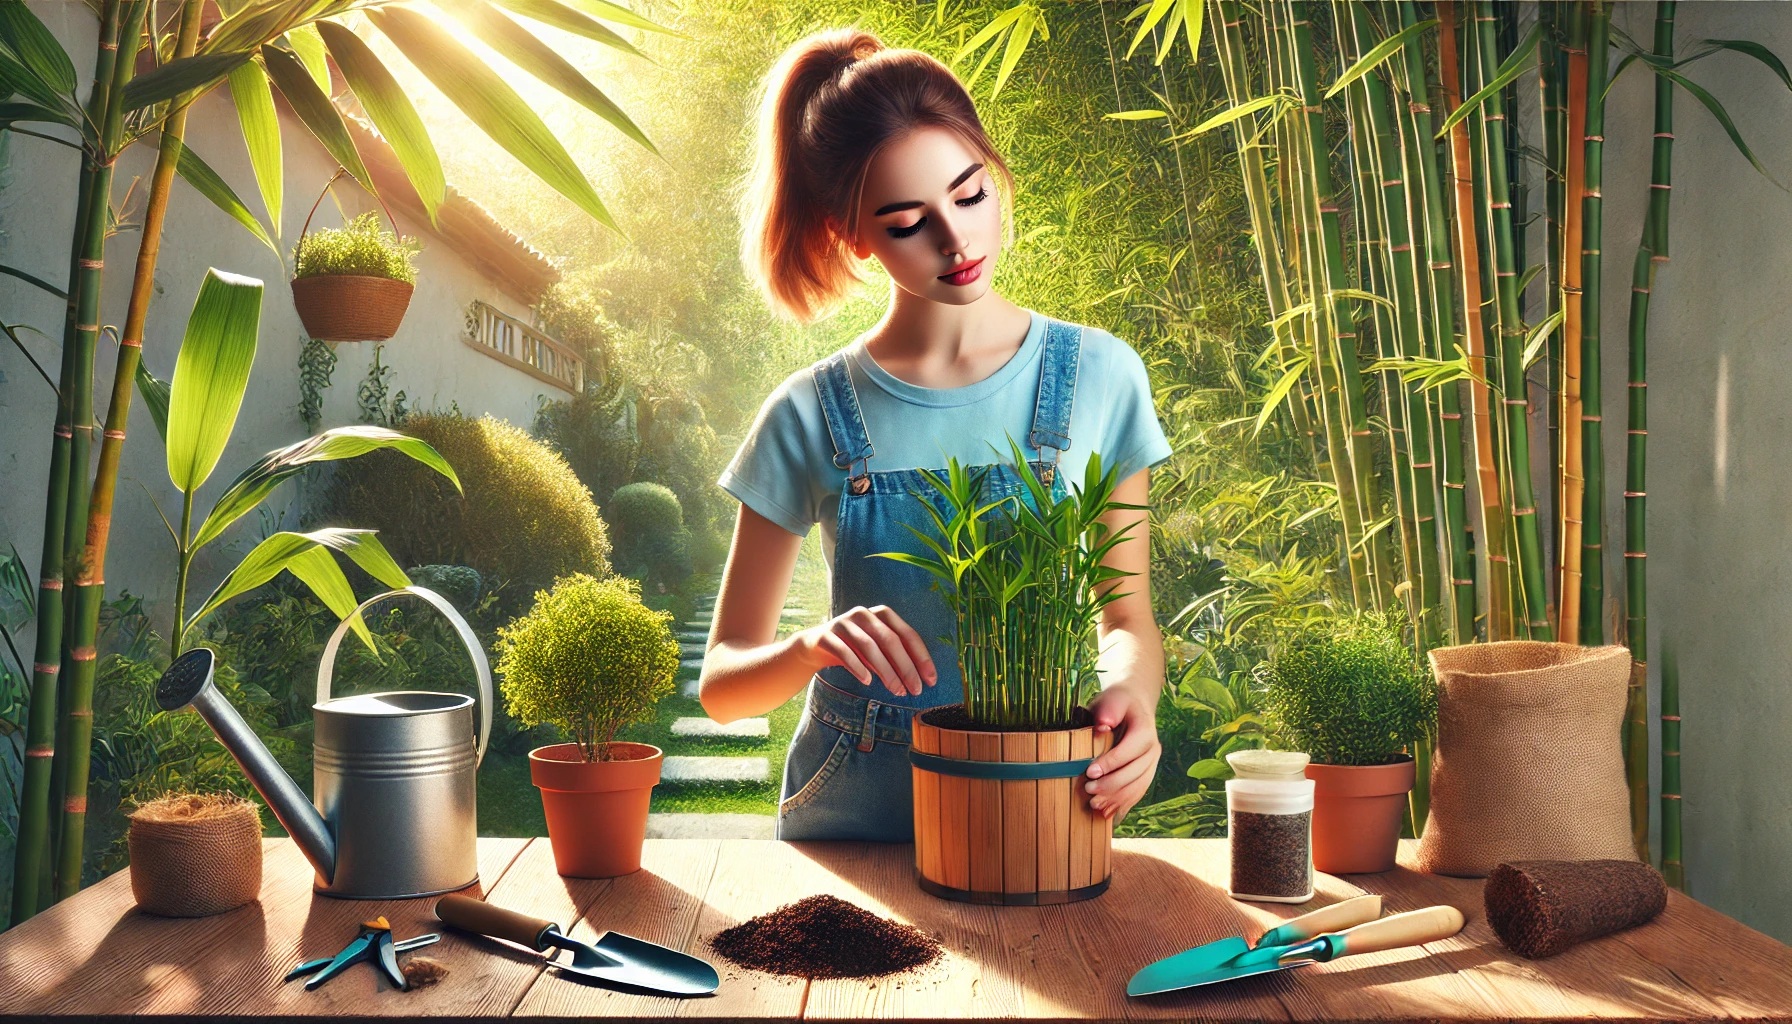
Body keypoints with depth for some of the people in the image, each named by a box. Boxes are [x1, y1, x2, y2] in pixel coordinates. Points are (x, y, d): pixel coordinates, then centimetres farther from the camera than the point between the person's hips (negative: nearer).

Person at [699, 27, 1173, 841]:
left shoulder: (1098, 377, 0)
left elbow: (1127, 616, 7)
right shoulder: (812, 416, -2)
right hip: (850, 828, 0)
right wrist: (812, 649, -20)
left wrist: (1129, 687, -15)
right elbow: (721, 682, 1)